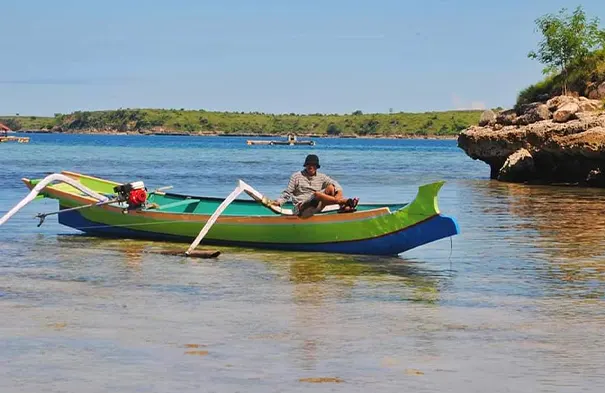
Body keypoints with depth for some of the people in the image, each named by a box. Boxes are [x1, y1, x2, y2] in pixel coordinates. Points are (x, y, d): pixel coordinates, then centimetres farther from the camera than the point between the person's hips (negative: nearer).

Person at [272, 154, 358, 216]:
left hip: (317, 207, 4)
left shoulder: (321, 177, 18)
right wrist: (279, 202, -8)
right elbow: (287, 193, 8)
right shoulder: (296, 176, 10)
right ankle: (343, 201, -42)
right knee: (317, 194, -35)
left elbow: (334, 183, 4)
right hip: (302, 208, -4)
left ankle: (343, 207, -37)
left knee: (331, 187, -14)